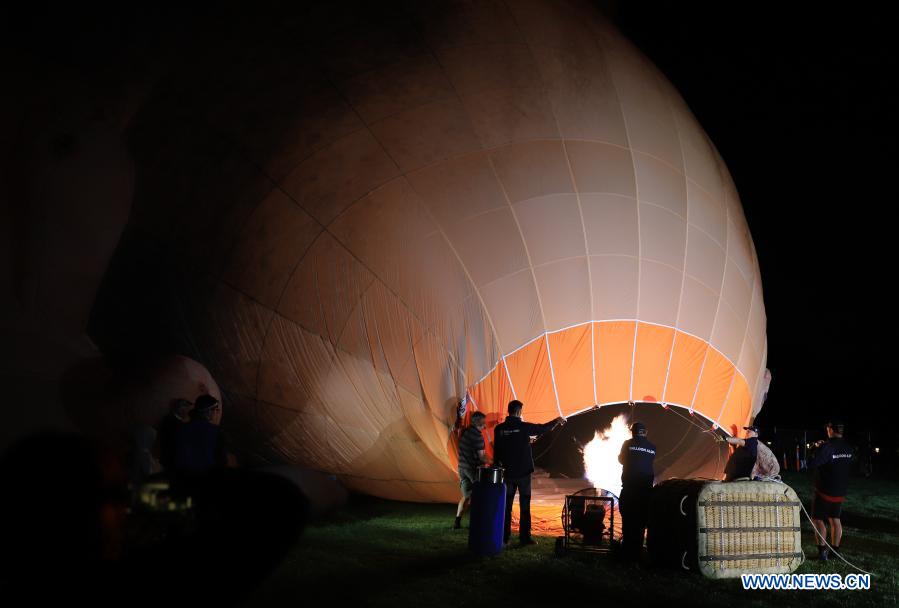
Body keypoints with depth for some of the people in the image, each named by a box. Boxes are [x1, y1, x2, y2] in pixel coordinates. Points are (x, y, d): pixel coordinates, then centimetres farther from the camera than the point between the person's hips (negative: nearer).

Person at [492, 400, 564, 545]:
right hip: (523, 472, -3)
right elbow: (543, 428, 4)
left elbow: (496, 451, 5)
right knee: (524, 506, 3)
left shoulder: (499, 428, -1)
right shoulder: (524, 427, -10)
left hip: (508, 472, 3)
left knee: (506, 505, 10)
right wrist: (557, 421, 22)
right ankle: (525, 537, 3)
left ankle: (504, 536, 14)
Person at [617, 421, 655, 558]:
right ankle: (637, 548, 10)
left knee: (628, 516, 2)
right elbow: (650, 463, 10)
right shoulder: (652, 447, 5)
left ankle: (628, 548, 0)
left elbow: (621, 459, 9)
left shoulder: (628, 444, -3)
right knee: (641, 518, 9)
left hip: (629, 485, -3)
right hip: (646, 486, 3)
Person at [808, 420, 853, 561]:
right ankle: (834, 550, 19)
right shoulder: (848, 448, 0)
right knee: (835, 519, 16)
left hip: (825, 491, -6)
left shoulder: (827, 447, -22)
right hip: (840, 491, 6)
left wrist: (817, 449, -7)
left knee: (817, 519, 1)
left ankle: (822, 550, -8)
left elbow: (811, 465, -24)